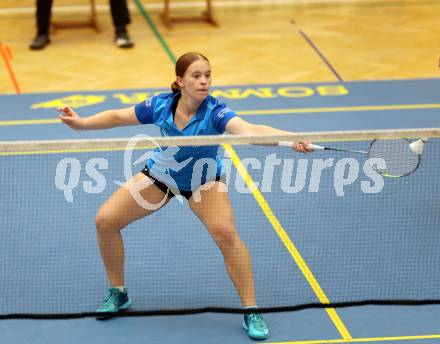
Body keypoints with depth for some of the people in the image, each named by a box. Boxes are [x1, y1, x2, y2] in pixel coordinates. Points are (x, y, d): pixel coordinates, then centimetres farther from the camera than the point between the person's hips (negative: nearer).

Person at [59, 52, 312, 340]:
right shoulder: (160, 105, -25)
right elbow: (117, 117, -7)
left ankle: (251, 312, -14)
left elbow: (250, 130, -53)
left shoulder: (214, 112, -34)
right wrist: (81, 123, -17)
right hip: (160, 174, 3)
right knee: (106, 220, -5)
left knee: (226, 232, -28)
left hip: (204, 179, -3)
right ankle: (118, 294, 18)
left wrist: (292, 139, -69)